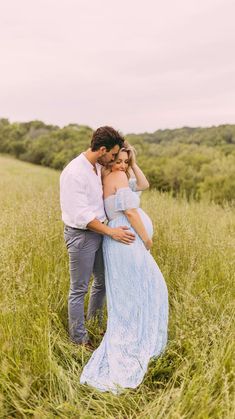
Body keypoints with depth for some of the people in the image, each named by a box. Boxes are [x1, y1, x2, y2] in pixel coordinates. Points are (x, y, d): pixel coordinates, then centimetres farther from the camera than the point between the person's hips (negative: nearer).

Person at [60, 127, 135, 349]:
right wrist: (111, 231, -19)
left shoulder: (98, 167, 4)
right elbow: (81, 215, -23)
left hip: (98, 231, 9)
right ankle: (79, 338, 22)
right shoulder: (74, 173, -22)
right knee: (79, 289, 5)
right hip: (81, 235, -9)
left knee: (102, 281, 20)